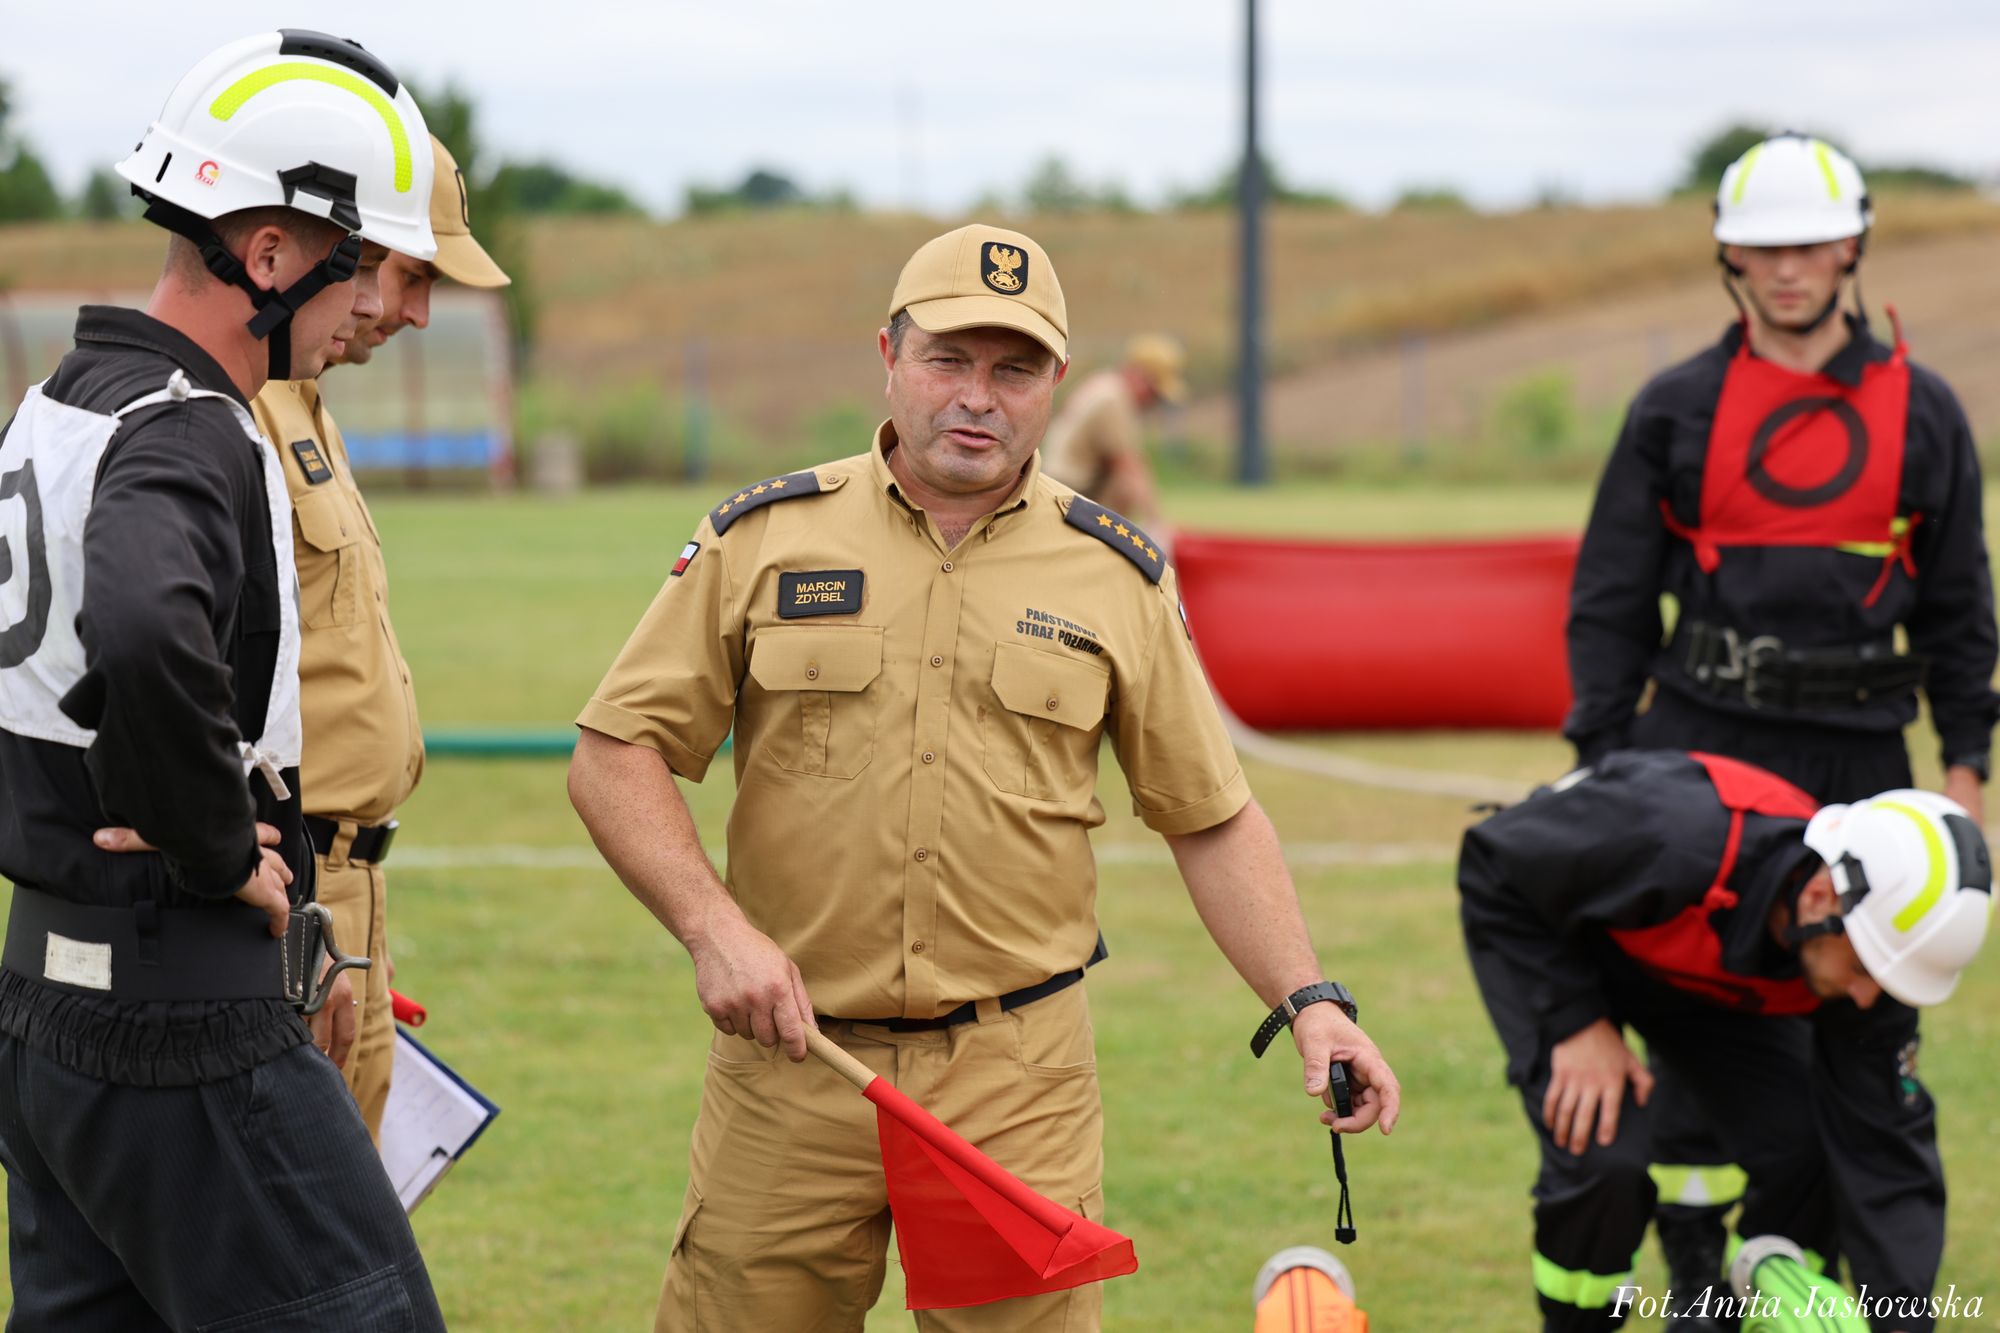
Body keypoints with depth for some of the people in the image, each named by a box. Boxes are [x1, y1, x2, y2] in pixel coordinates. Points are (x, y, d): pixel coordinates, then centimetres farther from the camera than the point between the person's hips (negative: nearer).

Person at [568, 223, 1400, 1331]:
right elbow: (615, 756, 2)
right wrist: (712, 927, -12)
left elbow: (1210, 819, 11)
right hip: (789, 1058, 0)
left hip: (1020, 1077, 0)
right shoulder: (762, 539, 3)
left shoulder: (1116, 576, 7)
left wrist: (1307, 1001, 0)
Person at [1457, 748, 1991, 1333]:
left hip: (1693, 971, 5)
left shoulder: (1856, 940, -26)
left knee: (1806, 1150, -12)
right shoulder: (1677, 839, -44)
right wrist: (1576, 1022, -29)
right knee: (1603, 1156, -25)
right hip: (1540, 927, -5)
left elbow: (1882, 1143, -19)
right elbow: (1497, 863, -28)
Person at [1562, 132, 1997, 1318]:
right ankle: (1698, 1273, 9)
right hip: (1704, 745, -1)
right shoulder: (1678, 410, 4)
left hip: (1860, 750, 1)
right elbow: (1610, 596, 6)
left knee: (1873, 1001, 2)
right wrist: (1603, 759, 0)